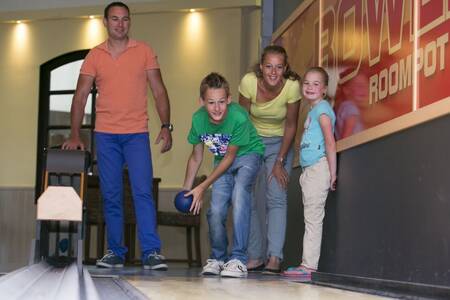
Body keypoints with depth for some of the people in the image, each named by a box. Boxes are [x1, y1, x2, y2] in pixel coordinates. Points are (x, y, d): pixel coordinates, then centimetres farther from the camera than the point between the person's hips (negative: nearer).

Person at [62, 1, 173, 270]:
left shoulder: (144, 51, 5)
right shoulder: (95, 56, 7)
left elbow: (159, 91, 4)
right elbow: (81, 96, 4)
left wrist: (166, 126, -7)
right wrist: (75, 135, -5)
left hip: (137, 134, -2)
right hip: (105, 135, 2)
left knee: (143, 192, -10)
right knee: (111, 196, 4)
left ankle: (152, 252, -10)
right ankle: (116, 252, 12)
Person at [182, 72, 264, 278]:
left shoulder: (239, 118, -32)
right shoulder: (199, 119, -18)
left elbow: (230, 156, -21)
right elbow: (196, 157, -2)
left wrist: (203, 187, -19)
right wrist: (186, 189, 0)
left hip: (247, 155, -4)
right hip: (223, 160, 4)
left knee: (239, 194, -29)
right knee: (216, 210, -6)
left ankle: (238, 259, -25)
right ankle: (218, 258, 19)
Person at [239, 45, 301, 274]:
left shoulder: (292, 86, -23)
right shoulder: (249, 82, -22)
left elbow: (291, 126, -12)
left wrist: (280, 162, -13)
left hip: (279, 144, -1)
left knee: (276, 199, -14)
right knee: (249, 201, -3)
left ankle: (274, 259, -20)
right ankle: (254, 258, 3)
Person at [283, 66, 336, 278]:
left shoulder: (322, 109, -9)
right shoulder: (312, 110, 20)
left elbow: (330, 142, -16)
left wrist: (332, 173, -19)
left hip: (319, 167, -10)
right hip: (309, 170, 10)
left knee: (313, 217, -9)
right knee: (310, 218, 11)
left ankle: (309, 264, -8)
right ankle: (308, 263, 15)